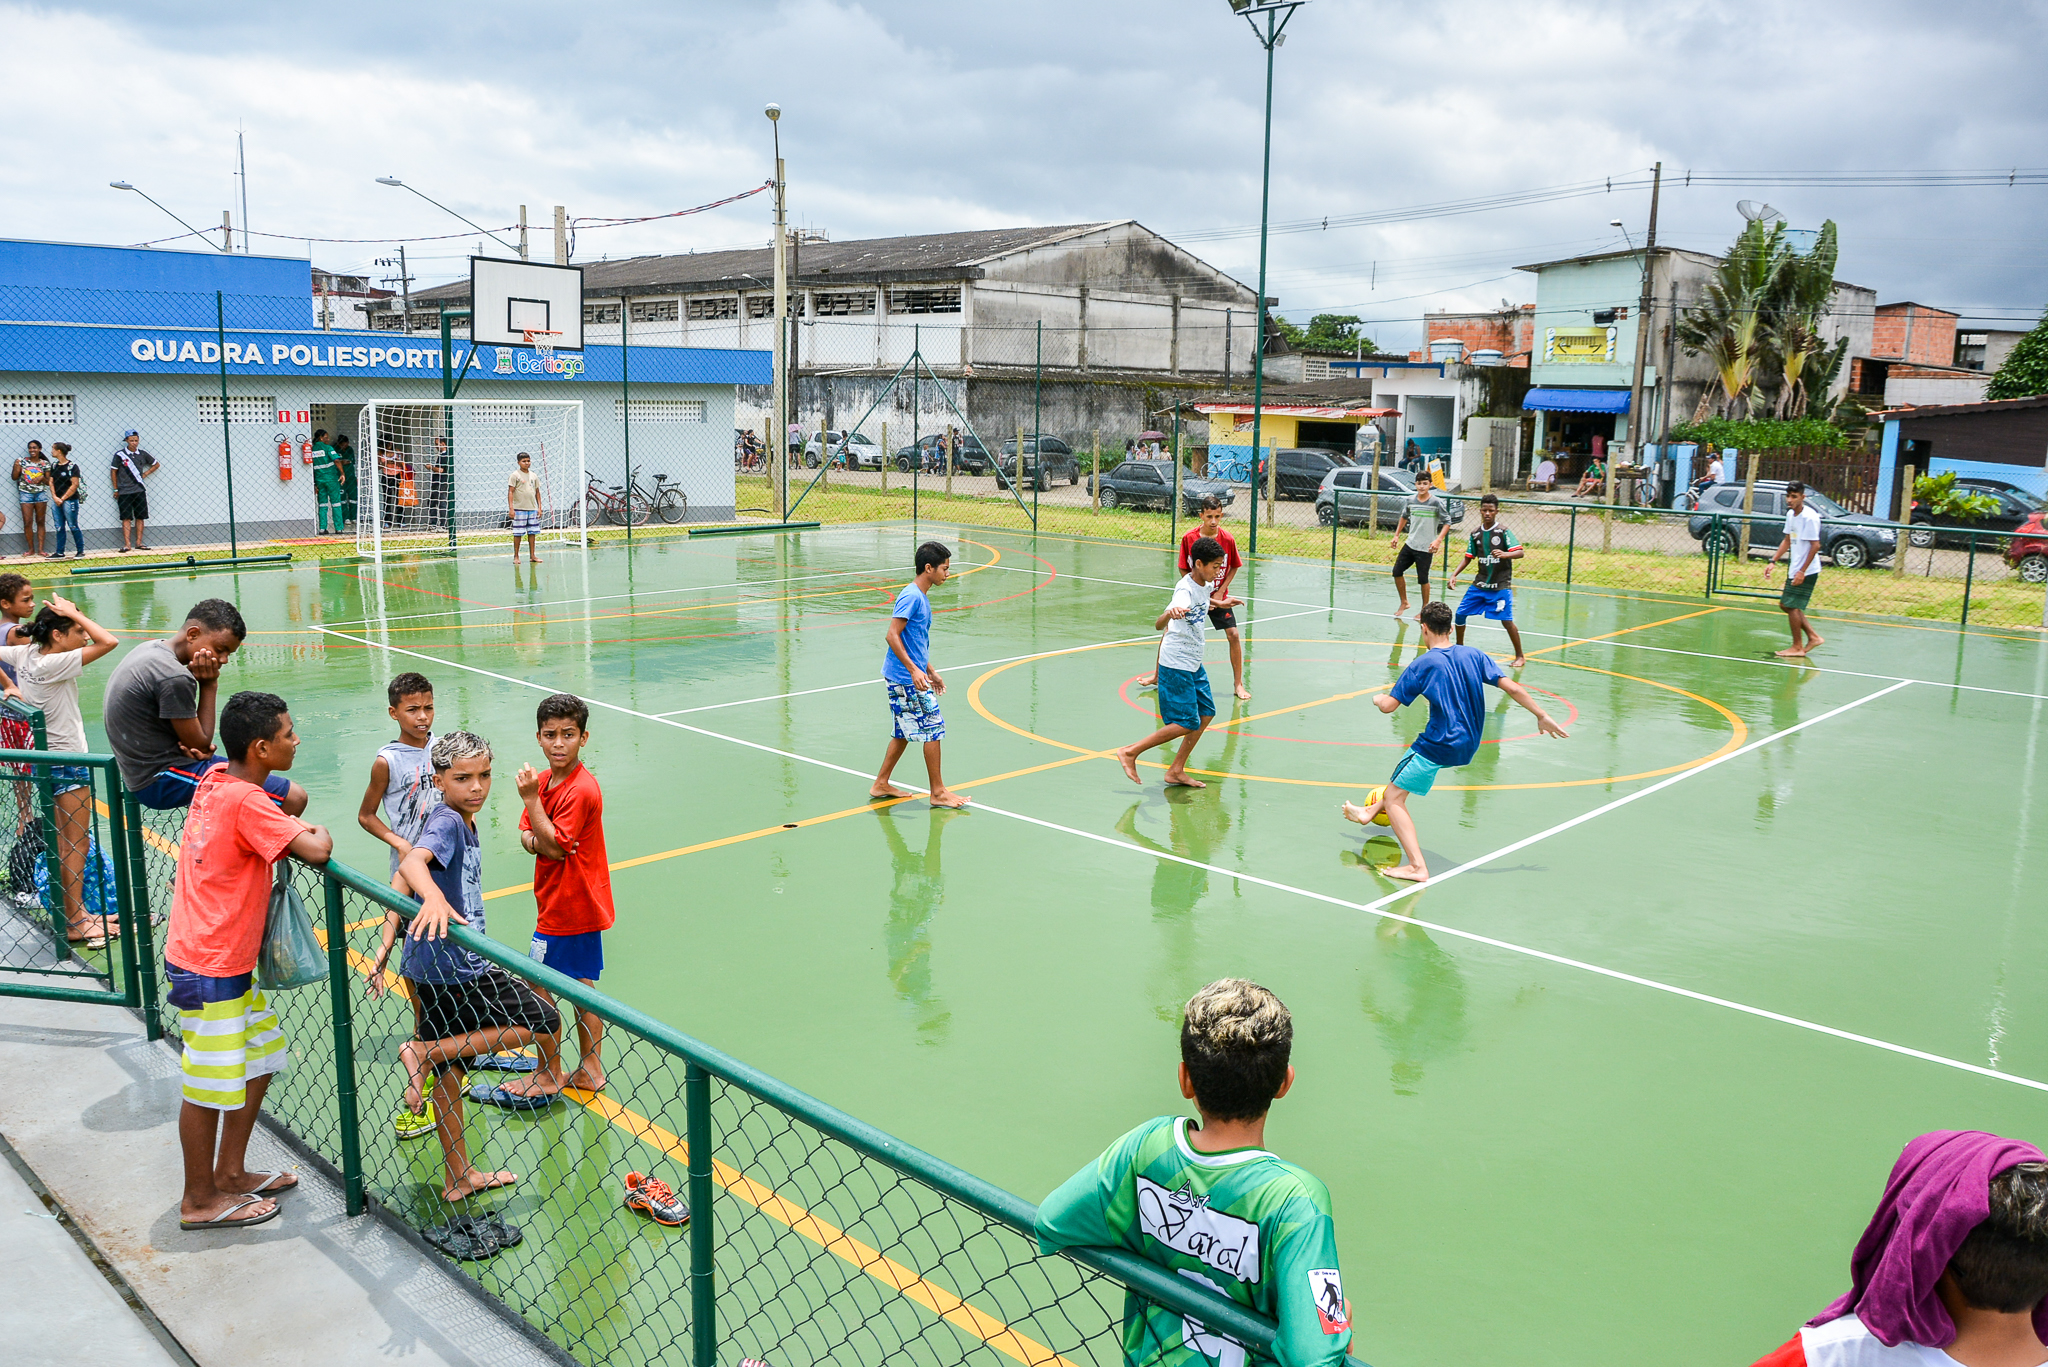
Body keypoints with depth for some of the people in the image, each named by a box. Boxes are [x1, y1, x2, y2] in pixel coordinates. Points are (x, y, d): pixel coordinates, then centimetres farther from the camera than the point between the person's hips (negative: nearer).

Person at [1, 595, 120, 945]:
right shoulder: (54, 663, -23)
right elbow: (109, 641, -28)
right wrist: (74, 613, -17)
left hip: (45, 756, 9)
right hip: (68, 759, -9)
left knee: (63, 841, 16)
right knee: (77, 842, -1)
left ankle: (71, 911, 25)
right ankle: (76, 921, 3)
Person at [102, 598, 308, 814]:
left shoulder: (149, 650, 8)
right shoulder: (175, 677, -24)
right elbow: (201, 744, -14)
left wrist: (193, 747, -4)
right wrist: (209, 685, -11)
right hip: (162, 782, -11)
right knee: (293, 798, -17)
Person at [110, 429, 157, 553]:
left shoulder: (142, 454, 6)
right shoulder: (120, 454, -3)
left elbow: (156, 465, 21)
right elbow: (113, 472, 2)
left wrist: (145, 474, 8)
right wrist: (116, 489, 1)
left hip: (139, 490, 3)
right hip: (124, 492, -3)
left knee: (140, 517, 4)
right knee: (126, 518, -4)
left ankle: (138, 543, 11)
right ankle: (127, 544, -5)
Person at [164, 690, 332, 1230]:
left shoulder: (215, 778, 3)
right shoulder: (246, 801, -23)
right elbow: (316, 850, -30)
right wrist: (319, 832, -8)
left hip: (227, 961, 9)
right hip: (209, 968, -9)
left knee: (261, 1058, 19)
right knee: (210, 1086, 5)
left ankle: (230, 1172, 32)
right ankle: (200, 1200, 20)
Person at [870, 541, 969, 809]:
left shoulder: (921, 597, 13)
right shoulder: (911, 596, -17)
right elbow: (892, 636, -22)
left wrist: (931, 672, 26)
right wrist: (914, 670, -26)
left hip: (910, 677, 10)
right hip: (907, 678, -10)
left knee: (904, 733, 15)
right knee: (933, 729, -4)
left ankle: (881, 784, 23)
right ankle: (938, 792, 4)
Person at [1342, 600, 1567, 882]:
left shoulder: (1422, 664, -11)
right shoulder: (1473, 655, 2)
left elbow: (1388, 706, -10)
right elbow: (1512, 688, -2)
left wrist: (1377, 698, 13)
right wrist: (1542, 716, 7)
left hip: (1438, 746, -8)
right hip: (1469, 745, 8)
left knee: (1394, 797, -2)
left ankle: (1417, 867, -13)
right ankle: (1371, 811, 46)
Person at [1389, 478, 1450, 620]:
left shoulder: (1436, 502, -12)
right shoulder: (1411, 500, 1)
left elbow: (1447, 522, -10)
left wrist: (1438, 540, -22)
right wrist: (1396, 535, 15)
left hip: (1426, 548, -5)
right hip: (1410, 544, 5)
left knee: (1423, 579, 0)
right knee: (1397, 572, 5)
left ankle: (1425, 609, 17)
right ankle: (1404, 603, 23)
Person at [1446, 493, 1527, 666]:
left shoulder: (1503, 532, -9)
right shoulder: (1475, 535, 5)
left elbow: (1520, 552, -17)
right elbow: (1468, 558, 12)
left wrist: (1505, 554, -37)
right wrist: (1454, 575, 0)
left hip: (1501, 586, -5)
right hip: (1480, 584, 5)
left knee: (1506, 621, -9)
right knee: (1460, 613, 4)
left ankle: (1520, 656, 5)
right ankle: (1459, 646, 27)